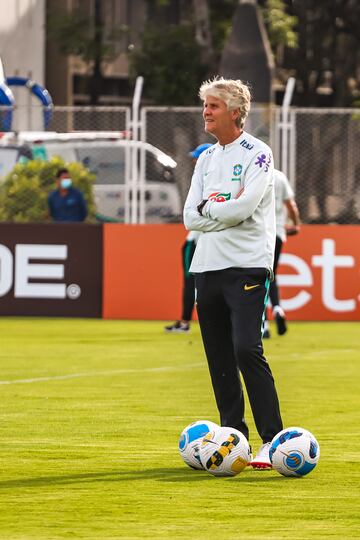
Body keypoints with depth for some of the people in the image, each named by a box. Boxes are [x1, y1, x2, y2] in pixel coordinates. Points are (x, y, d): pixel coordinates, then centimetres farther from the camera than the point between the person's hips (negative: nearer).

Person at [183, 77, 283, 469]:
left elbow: (242, 207, -17)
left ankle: (272, 440, -15)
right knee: (218, 358, 6)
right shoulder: (206, 159, 17)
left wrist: (208, 207, -1)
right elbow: (191, 218, 9)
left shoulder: (257, 154, -4)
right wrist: (224, 209, -7)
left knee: (246, 350, -17)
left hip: (246, 265, -7)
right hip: (207, 266, 7)